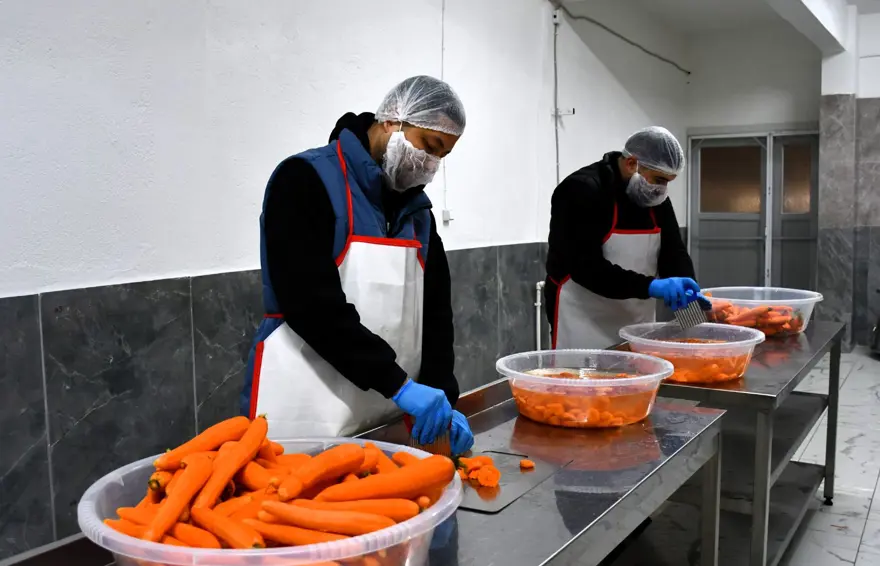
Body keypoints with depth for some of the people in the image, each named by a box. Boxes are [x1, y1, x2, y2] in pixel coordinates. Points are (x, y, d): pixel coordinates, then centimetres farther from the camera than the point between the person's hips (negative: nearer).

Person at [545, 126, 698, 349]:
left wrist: (686, 289, -18)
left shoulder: (655, 197, 4)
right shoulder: (581, 191, -18)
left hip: (637, 319, 7)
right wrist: (649, 286, -34)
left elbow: (673, 251, 3)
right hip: (584, 320, -7)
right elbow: (585, 267, -26)